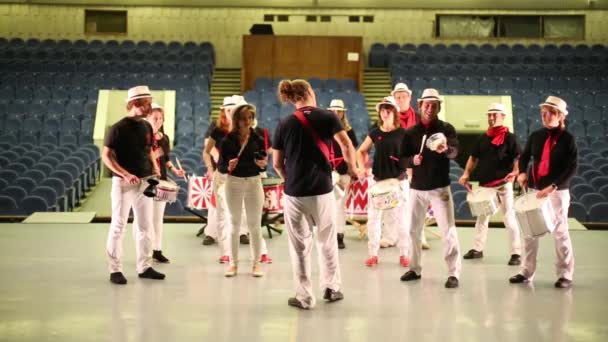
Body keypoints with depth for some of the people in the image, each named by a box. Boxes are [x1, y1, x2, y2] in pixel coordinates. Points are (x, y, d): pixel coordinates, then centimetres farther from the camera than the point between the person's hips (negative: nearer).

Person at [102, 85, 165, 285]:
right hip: (123, 182, -7)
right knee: (118, 226, 1)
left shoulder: (146, 127, 8)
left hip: (145, 182, 7)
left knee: (145, 226, 11)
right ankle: (115, 270, 8)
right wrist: (125, 174, -23)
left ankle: (144, 267, 21)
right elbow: (106, 155, -14)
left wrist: (154, 167, 4)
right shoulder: (119, 128, -12)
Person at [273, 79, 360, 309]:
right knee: (327, 240, 18)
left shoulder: (284, 124, 4)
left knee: (300, 245, 9)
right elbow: (347, 146, -12)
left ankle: (304, 297, 12)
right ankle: (331, 288, 25)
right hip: (322, 190, -1)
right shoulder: (328, 117, -1)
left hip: (294, 193, 1)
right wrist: (352, 169, 4)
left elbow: (277, 164, 5)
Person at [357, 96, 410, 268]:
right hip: (377, 180, 2)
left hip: (398, 180, -2)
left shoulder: (403, 133, -3)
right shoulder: (375, 132, 2)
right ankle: (373, 254, 15)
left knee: (400, 218, 2)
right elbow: (361, 151, 13)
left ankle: (404, 254, 14)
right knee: (373, 217, 5)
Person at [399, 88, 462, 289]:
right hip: (416, 188, 4)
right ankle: (415, 269, 25)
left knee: (448, 230, -8)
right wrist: (413, 160, -14)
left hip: (440, 188, -3)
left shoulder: (446, 129, -3)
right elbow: (402, 158, 7)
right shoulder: (411, 132, 6)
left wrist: (445, 149, -43)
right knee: (413, 230, 10)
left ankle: (453, 273, -4)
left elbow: (454, 151, -20)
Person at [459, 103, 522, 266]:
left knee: (509, 217, -5)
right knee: (481, 217, 15)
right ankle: (477, 249, 26)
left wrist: (515, 172, -28)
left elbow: (518, 158, -10)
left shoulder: (509, 137, -5)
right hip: (484, 184, 6)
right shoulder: (482, 138, 11)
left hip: (503, 184, -6)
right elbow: (474, 157, 14)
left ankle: (516, 253, 0)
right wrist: (466, 173, 0)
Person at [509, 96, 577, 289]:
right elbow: (525, 156, 19)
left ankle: (565, 275, 9)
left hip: (557, 191, -5)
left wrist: (553, 186, -22)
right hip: (534, 189, 5)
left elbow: (572, 168, -12)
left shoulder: (568, 139, -6)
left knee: (560, 232, 0)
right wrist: (522, 172, -2)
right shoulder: (536, 136, 6)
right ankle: (527, 272, 16)